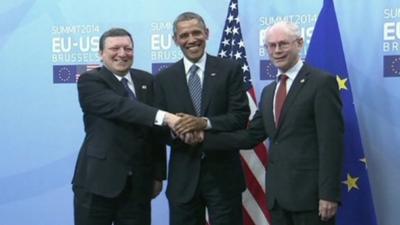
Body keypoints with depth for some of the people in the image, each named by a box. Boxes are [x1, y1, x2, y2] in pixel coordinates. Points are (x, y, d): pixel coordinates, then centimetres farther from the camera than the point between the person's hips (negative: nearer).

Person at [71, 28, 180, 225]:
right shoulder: (89, 81, -4)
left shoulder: (146, 81, 11)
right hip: (97, 181, -4)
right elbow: (119, 106, -22)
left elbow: (155, 132, 13)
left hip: (138, 183, 4)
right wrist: (165, 117, -33)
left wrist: (158, 174, 9)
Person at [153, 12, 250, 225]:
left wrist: (205, 123, -21)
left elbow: (240, 116, -6)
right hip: (183, 176, 2)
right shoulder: (163, 78, 5)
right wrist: (176, 130, -19)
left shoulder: (230, 70, 0)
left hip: (223, 173, -1)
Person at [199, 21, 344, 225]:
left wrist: (329, 194, -17)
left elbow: (331, 142, -12)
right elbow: (251, 137, 11)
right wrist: (204, 137, 1)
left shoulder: (322, 82, -6)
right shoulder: (269, 91, 17)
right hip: (277, 194, 7)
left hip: (310, 192, -7)